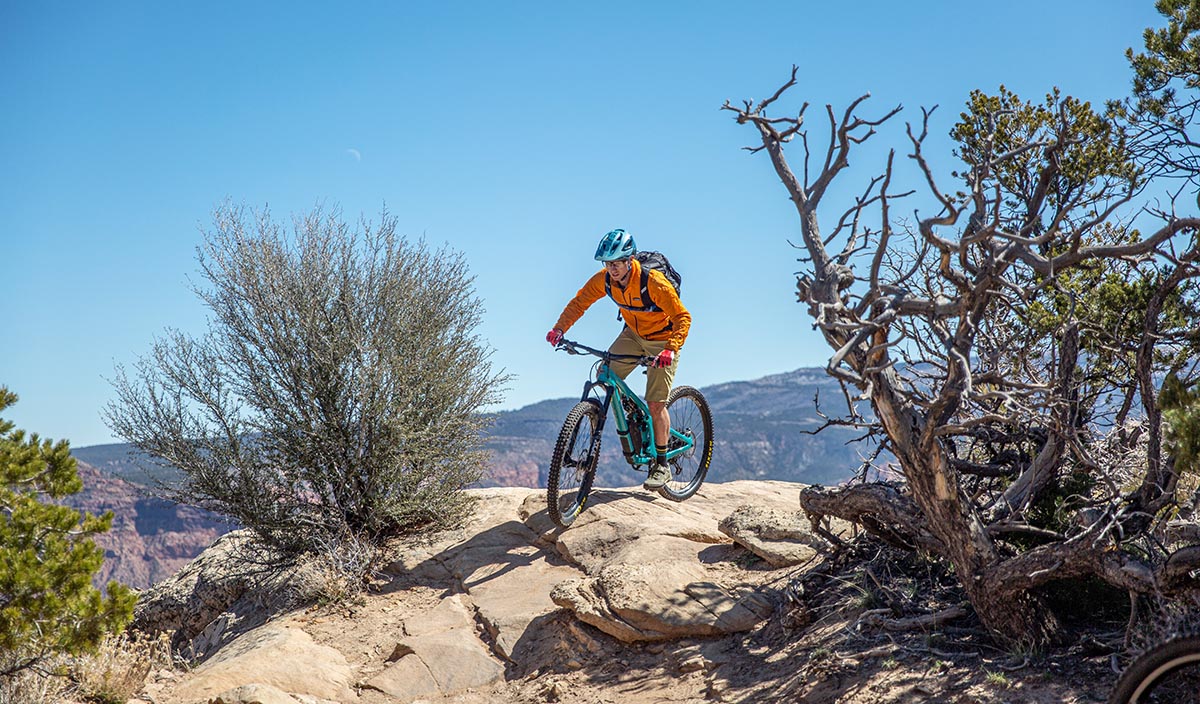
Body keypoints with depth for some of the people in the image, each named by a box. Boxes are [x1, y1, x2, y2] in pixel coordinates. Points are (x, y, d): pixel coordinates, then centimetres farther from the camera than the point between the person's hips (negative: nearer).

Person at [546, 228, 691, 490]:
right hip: (633, 334, 6)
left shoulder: (653, 282, -32)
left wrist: (670, 349, -43)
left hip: (662, 340, -6)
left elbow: (682, 317, -29)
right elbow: (579, 303, -5)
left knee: (656, 403, -9)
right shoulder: (604, 279, -17)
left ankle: (662, 465, 4)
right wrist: (559, 328, -21)